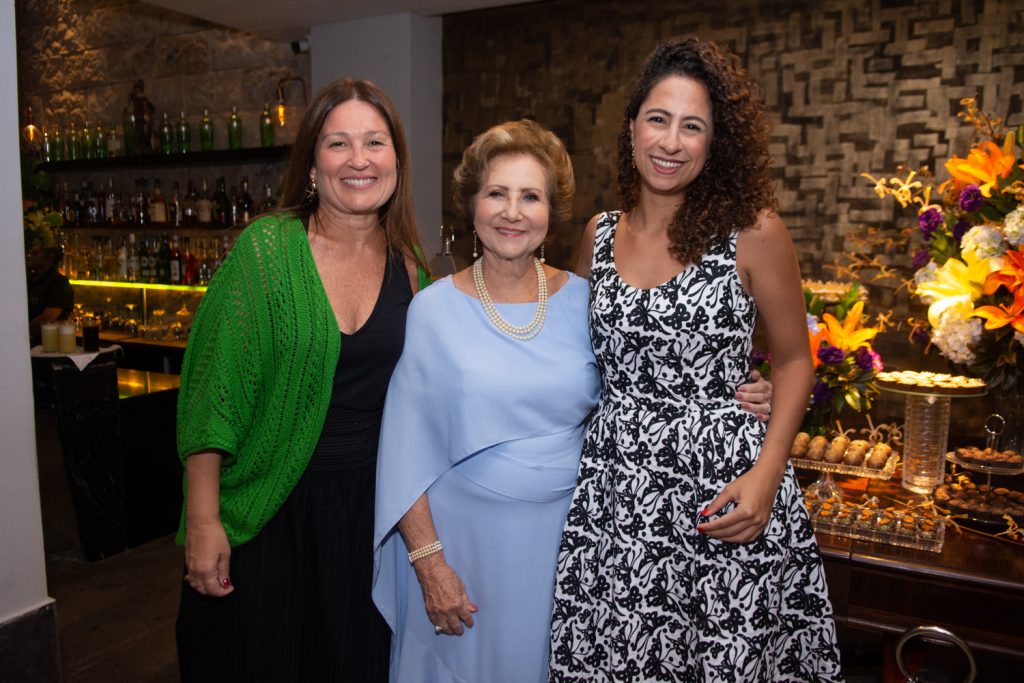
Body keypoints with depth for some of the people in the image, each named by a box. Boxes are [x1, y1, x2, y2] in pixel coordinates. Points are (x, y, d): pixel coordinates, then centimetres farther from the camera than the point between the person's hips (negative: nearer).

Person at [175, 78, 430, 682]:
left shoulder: (409, 266, 1)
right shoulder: (267, 248, -10)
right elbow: (213, 393, -10)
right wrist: (202, 520, -13)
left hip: (369, 507, 3)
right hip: (269, 509, -3)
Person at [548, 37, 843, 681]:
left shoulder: (753, 232, -6)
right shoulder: (599, 234, 6)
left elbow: (793, 360, 1)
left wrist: (767, 473, -11)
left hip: (722, 487, -3)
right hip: (613, 485, 3)